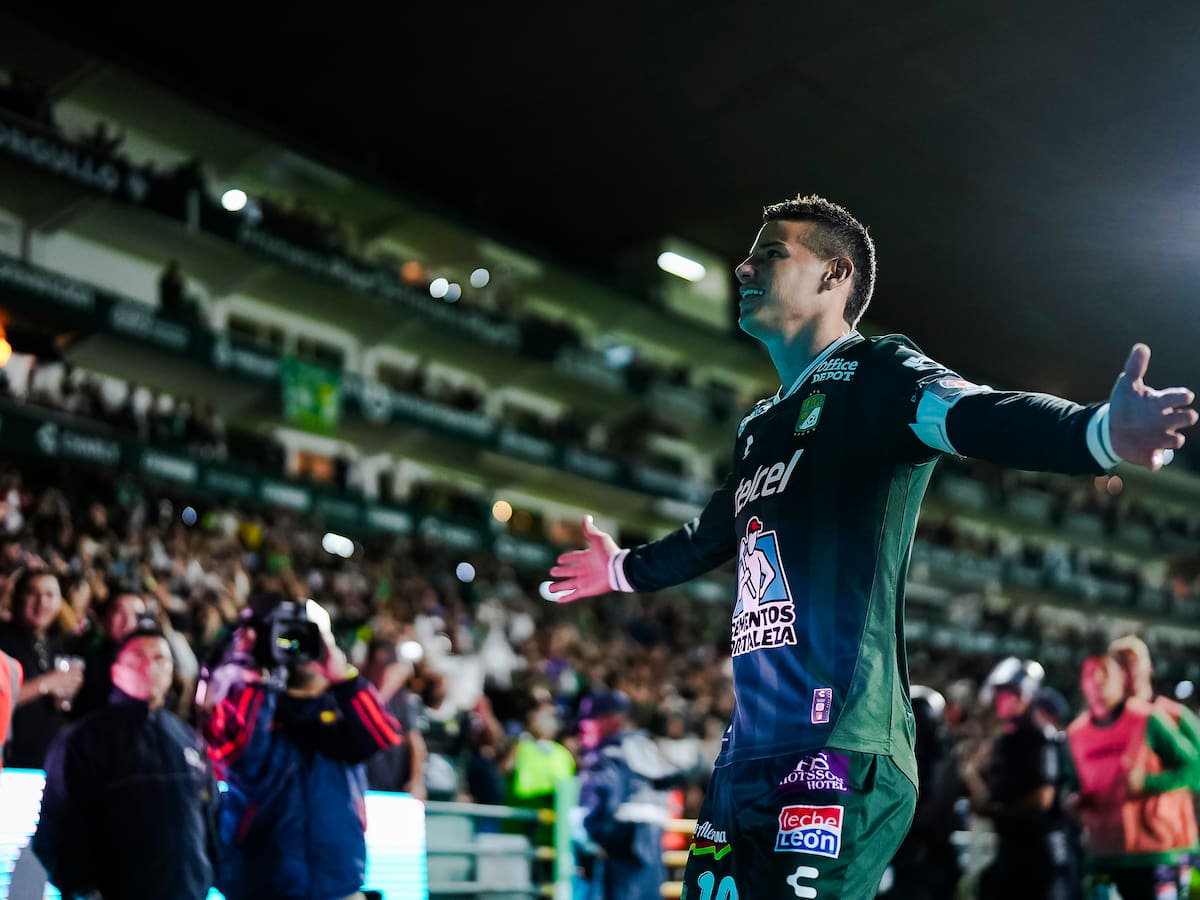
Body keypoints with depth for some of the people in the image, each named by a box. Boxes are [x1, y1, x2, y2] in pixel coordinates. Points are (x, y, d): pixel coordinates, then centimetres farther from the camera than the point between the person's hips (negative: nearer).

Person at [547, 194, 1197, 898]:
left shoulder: (872, 373, -3)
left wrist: (1101, 431, -44)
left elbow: (984, 417, -23)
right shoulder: (759, 427, 22)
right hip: (748, 754, 8)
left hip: (841, 752, -8)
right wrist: (624, 570, 56)